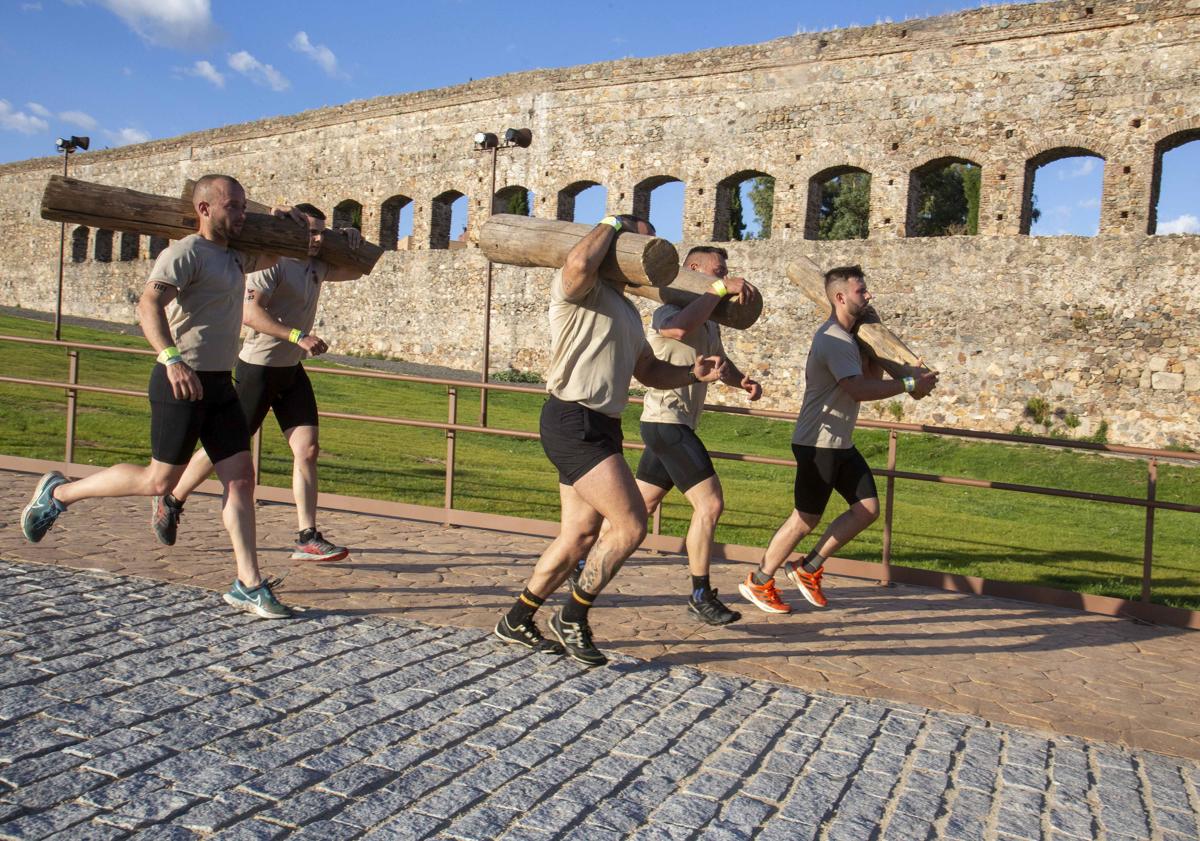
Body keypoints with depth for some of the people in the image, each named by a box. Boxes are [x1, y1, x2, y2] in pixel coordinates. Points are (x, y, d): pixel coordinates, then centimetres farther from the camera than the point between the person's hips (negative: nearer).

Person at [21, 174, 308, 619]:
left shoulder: (232, 255, 15)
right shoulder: (185, 253, -13)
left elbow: (267, 259, 38)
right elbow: (148, 304, -27)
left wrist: (279, 224, 20)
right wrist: (171, 358, -41)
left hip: (219, 383, 8)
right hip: (181, 383, -8)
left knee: (241, 479, 0)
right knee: (159, 481, 2)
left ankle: (248, 584, 2)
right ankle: (58, 493, 25)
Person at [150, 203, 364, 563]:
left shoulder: (315, 265, 9)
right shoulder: (271, 262, -16)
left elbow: (356, 271, 25)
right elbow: (250, 312, -30)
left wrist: (351, 241, 6)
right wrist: (298, 336, -36)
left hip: (292, 370, 7)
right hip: (258, 368, -7)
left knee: (307, 450, -4)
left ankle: (308, 539, -2)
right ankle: (170, 502, 28)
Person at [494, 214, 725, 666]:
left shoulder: (627, 310, 23)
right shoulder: (580, 287, -6)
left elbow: (650, 371, 25)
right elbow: (579, 262, -31)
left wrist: (693, 372, 5)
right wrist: (613, 223, -11)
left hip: (601, 427, 10)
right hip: (574, 421, -10)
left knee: (580, 536, 14)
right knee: (630, 526, -13)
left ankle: (516, 621, 27)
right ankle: (572, 617, 4)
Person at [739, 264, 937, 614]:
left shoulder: (848, 337, 14)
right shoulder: (833, 340, -20)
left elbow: (872, 375, 16)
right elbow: (859, 389, -30)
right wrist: (909, 384, -24)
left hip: (840, 443, 10)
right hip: (818, 444, -10)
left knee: (868, 509, 6)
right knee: (806, 518, -2)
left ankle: (807, 570, 16)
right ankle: (757, 582, 13)